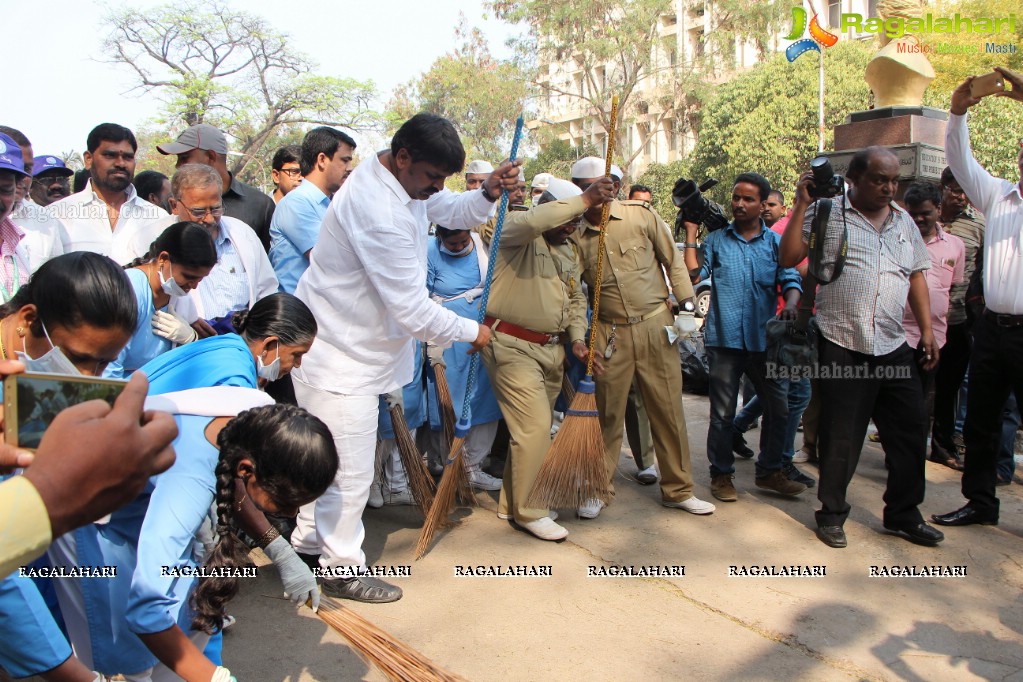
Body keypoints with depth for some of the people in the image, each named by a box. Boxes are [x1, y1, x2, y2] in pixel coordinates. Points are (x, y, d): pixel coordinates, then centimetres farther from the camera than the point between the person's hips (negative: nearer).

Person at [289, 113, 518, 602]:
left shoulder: (400, 179, 1)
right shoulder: (378, 212, -30)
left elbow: (453, 212, 14)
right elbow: (413, 309, -28)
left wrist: (488, 192, -8)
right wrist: (472, 332, -12)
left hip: (345, 347, 11)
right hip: (341, 356, -11)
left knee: (331, 459, 23)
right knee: (350, 470, 2)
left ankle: (309, 543, 40)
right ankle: (342, 569, 21)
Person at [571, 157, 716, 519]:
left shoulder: (641, 215, -1)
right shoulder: (576, 236, 2)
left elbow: (673, 261, 5)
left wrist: (687, 305, -1)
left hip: (656, 325, 0)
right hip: (610, 333, 0)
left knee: (668, 410, 6)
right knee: (607, 414, 5)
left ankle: (678, 489, 21)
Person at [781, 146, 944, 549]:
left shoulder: (904, 222, 15)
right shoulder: (827, 213, -2)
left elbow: (916, 277, 19)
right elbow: (788, 258, -8)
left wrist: (926, 330, 12)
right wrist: (801, 205, -13)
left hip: (894, 347, 6)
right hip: (842, 346, -5)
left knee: (910, 431, 11)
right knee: (840, 436, 3)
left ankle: (903, 514, 28)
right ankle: (832, 513, 21)